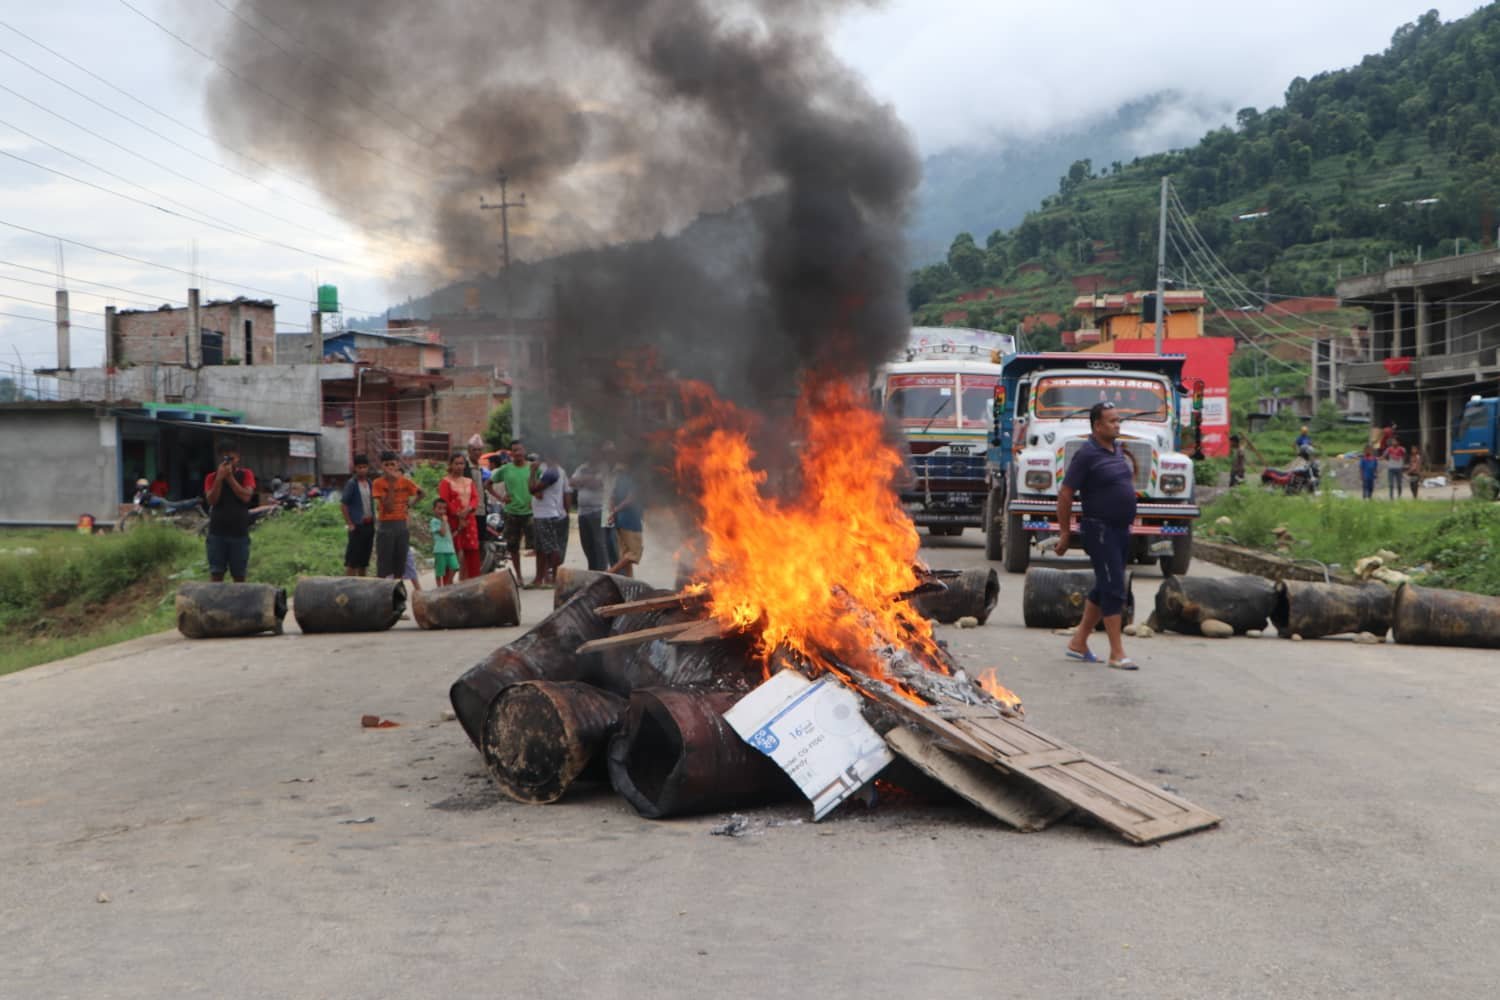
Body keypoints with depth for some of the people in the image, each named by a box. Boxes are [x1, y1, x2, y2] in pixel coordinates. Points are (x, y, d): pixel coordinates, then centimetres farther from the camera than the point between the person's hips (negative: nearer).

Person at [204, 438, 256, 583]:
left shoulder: (246, 475, 5)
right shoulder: (212, 477, 6)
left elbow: (246, 496, -10)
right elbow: (211, 500, -8)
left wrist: (230, 477, -12)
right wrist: (219, 477, -15)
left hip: (239, 533, 0)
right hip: (217, 533, 0)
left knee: (239, 576, 4)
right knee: (216, 575, -3)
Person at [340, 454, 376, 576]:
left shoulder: (369, 483, 10)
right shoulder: (351, 484, -9)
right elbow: (343, 505, -9)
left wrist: (373, 520, 10)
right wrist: (350, 524, -12)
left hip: (369, 525, 6)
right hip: (357, 526, -6)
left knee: (364, 559, 12)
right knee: (352, 561, -4)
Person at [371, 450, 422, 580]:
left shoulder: (405, 482, 2)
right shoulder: (378, 483, -9)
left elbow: (420, 493, 19)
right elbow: (388, 507, -17)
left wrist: (409, 504, 7)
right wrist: (392, 484, -21)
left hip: (402, 525, 4)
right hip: (385, 526, -4)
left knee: (400, 564, 6)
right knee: (384, 565, -6)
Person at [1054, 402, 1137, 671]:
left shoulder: (1117, 449, 12)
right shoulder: (1087, 454, -14)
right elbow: (1065, 494, -14)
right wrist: (1065, 533, -12)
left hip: (1121, 529, 9)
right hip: (1100, 530, -9)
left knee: (1104, 588, 14)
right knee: (1113, 589, -10)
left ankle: (1078, 643, 24)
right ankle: (1117, 654, -7)